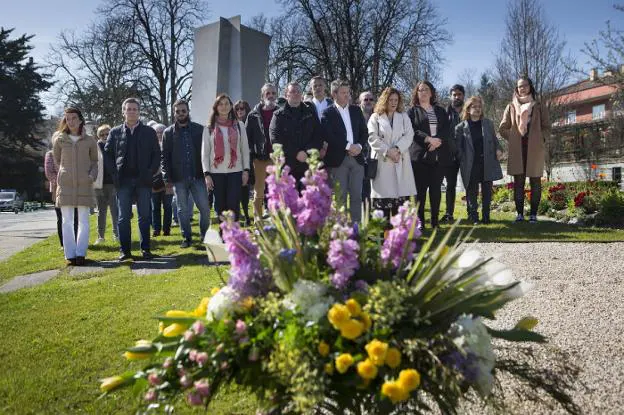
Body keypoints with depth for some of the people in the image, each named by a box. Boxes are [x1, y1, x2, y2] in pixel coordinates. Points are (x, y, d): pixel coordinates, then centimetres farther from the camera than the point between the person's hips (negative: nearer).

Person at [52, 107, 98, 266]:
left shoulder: (89, 141, 4)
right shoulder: (59, 140, 6)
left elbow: (94, 161, 13)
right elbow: (57, 160, 18)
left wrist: (92, 175, -3)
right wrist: (65, 171, 5)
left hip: (84, 184, 0)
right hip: (65, 184, 1)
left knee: (83, 220, 0)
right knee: (67, 221, 0)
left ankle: (81, 254, 6)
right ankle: (70, 255, 4)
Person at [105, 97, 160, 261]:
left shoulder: (149, 132, 7)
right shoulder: (115, 132, 8)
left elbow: (157, 154, 6)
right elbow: (107, 154, 8)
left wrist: (150, 173, -5)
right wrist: (115, 174, -3)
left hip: (143, 180, 0)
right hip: (123, 180, 0)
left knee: (145, 216, 3)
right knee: (123, 217, 2)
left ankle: (145, 249, 10)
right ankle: (124, 250, 8)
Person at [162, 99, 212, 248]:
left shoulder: (199, 129, 4)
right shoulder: (168, 133, 5)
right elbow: (164, 156, 3)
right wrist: (167, 178, -5)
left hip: (198, 176, 0)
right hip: (178, 179, 0)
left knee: (205, 208, 1)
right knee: (182, 210, 7)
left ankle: (204, 235, 19)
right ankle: (187, 237, 19)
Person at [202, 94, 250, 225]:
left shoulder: (239, 125, 8)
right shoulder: (209, 128, 7)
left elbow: (245, 149, 7)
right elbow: (205, 152, 4)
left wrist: (246, 170, -1)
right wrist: (207, 174, -4)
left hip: (235, 171, -1)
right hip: (216, 172, 1)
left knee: (233, 205, -6)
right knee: (220, 205, 4)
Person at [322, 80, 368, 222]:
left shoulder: (356, 110, 15)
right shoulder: (328, 113, 0)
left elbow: (364, 131, 13)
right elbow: (329, 136, -10)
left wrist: (359, 146, -5)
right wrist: (348, 146, -14)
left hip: (357, 157, 4)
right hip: (338, 160, -4)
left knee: (357, 195, 4)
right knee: (340, 196, -1)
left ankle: (357, 224, 10)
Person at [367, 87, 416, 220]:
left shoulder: (404, 117, 16)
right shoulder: (375, 117, 9)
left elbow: (409, 135, 3)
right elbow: (373, 138, -2)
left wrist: (397, 149, -13)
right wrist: (387, 151, -13)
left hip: (401, 161, 2)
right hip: (382, 161, -2)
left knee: (401, 194, -2)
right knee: (383, 198, -5)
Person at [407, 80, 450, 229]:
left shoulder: (440, 111, 19)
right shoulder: (412, 111, 9)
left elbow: (446, 129, 7)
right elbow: (412, 131, -4)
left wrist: (438, 141, -12)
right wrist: (429, 139, -16)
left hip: (438, 154, 3)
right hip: (419, 154, -3)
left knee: (436, 188, 1)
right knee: (420, 188, -3)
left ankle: (435, 220, 7)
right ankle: (420, 220, 2)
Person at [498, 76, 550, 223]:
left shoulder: (539, 107, 10)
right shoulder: (511, 107, 11)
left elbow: (547, 128, 9)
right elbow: (502, 128, 12)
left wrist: (539, 140, -5)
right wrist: (513, 138, 0)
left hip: (535, 149, 0)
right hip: (517, 150, 0)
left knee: (535, 182, 0)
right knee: (518, 181, 0)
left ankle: (533, 214, 4)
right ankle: (520, 214, 4)